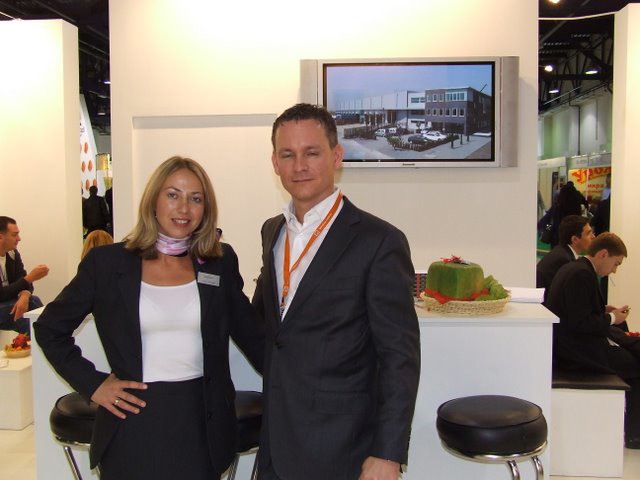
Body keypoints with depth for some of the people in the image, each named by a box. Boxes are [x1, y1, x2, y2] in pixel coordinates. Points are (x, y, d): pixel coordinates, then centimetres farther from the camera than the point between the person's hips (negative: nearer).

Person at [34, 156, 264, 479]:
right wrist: (91, 384, -2)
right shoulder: (107, 262, -3)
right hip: (134, 422, -1)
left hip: (203, 425, 2)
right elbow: (49, 328, 6)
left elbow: (250, 332, 9)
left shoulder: (221, 262, 2)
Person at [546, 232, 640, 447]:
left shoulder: (573, 268, 11)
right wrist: (611, 318, -11)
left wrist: (604, 310, 8)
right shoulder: (581, 274, -21)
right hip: (576, 351, -10)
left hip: (568, 344, 10)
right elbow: (579, 322, -25)